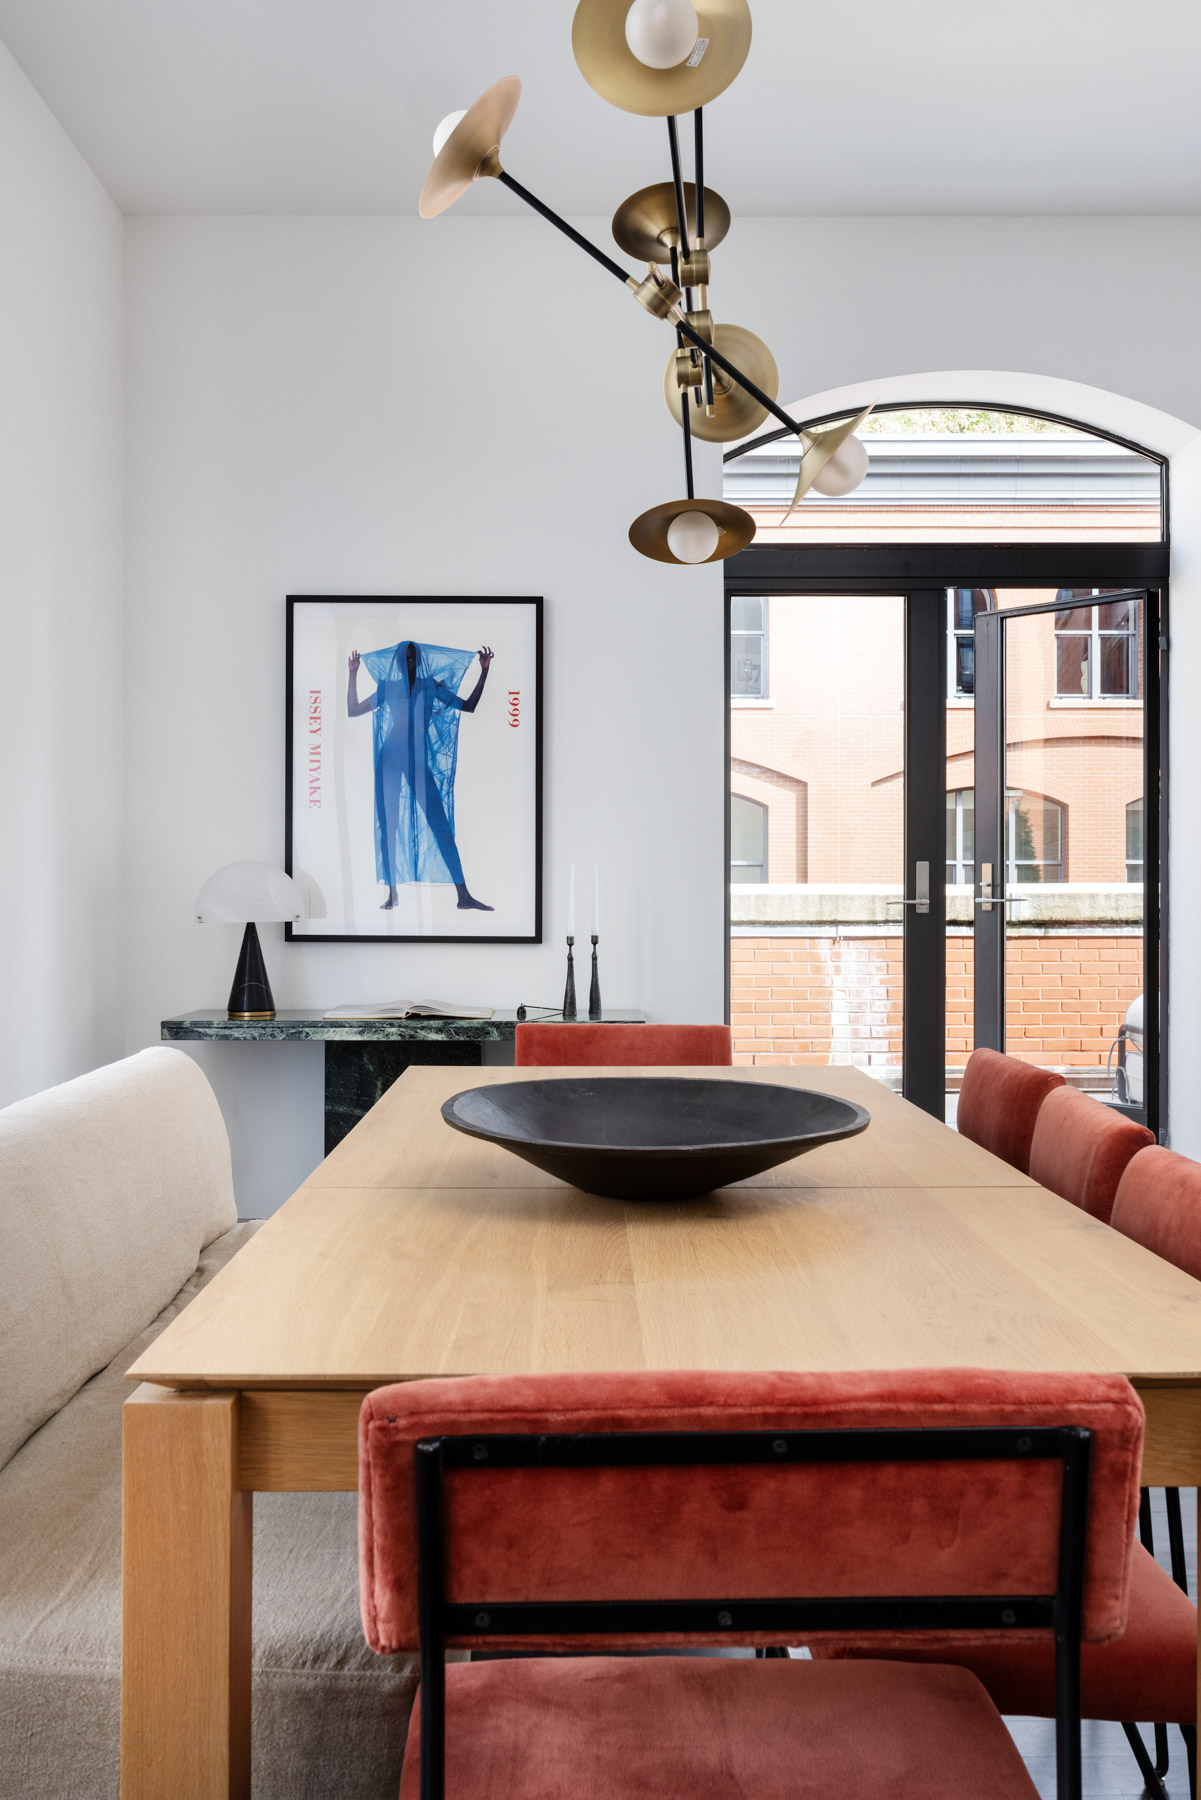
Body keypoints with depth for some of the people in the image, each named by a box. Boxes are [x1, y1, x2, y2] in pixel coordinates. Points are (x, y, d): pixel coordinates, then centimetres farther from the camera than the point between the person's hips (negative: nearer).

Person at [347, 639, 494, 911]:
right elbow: (353, 710, 10)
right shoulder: (388, 689, 9)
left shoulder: (431, 687, 8)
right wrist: (353, 674, 4)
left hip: (422, 765, 0)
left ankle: (464, 896, -10)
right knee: (389, 826, 1)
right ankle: (392, 894, 9)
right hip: (392, 763, 1)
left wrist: (484, 671, 1)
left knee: (441, 825, -7)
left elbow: (469, 705, 7)